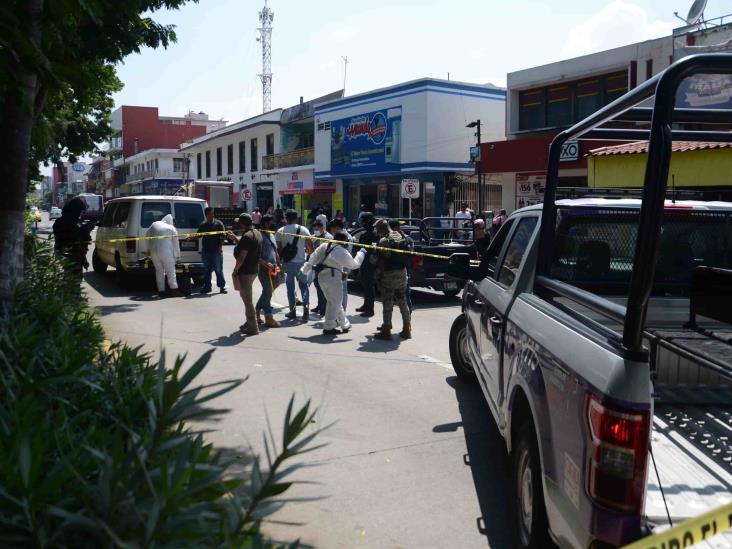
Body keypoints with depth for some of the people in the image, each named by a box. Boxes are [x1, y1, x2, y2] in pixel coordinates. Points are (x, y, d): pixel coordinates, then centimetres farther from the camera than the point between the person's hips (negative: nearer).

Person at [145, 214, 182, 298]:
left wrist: (149, 249, 30)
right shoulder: (172, 228, 5)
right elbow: (175, 243, 6)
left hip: (154, 251, 4)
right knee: (170, 270, 0)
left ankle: (161, 290, 10)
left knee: (159, 271, 11)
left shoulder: (154, 225, 15)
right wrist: (177, 255, 12)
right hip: (166, 251, -4)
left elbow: (147, 235, 21)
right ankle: (174, 289, -6)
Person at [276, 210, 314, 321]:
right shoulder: (303, 230, -2)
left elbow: (279, 249, -7)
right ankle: (306, 305, -10)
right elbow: (311, 248, -4)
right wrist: (306, 251, 17)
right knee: (303, 284, 13)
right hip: (301, 262, 0)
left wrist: (280, 259, 6)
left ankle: (292, 311, 15)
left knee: (290, 287, 12)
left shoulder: (280, 231, -3)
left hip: (287, 263, 0)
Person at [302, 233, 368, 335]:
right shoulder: (341, 251, -12)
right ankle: (328, 327, 6)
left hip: (321, 276, 8)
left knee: (334, 301, 18)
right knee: (334, 303, 6)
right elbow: (354, 264, -5)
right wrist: (361, 253, 9)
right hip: (333, 277, -8)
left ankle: (345, 324, 30)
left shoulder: (324, 246, 5)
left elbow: (313, 257, 7)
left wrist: (306, 268, 16)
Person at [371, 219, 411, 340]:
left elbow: (378, 258, -13)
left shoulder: (384, 241, -16)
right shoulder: (401, 238, 8)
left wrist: (371, 258, 6)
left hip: (389, 274, -7)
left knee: (387, 304, 0)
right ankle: (407, 330, 19)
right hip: (402, 272, 7)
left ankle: (386, 332, 3)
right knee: (403, 302, 14)